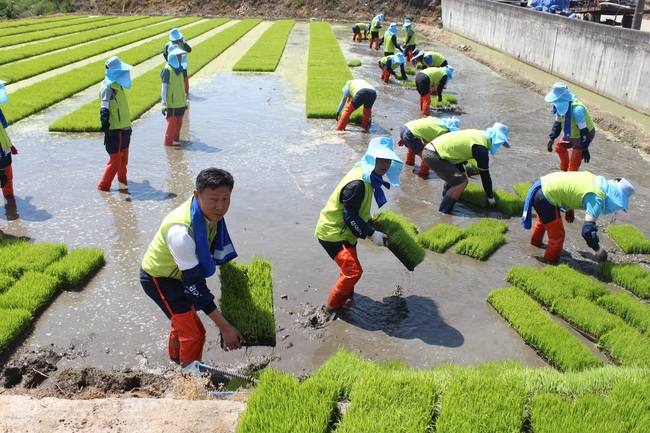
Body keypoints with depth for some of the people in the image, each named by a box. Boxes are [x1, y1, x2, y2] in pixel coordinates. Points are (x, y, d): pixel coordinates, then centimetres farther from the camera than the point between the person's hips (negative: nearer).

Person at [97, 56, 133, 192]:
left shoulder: (117, 85, 12)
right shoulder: (108, 88, -17)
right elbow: (104, 111, -23)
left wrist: (128, 126, 25)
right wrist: (105, 128, -28)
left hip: (123, 129, 10)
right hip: (115, 131, -10)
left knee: (124, 156, 22)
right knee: (115, 158, -7)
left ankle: (122, 178, 39)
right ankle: (103, 185, -2)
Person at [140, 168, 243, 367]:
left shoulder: (211, 212, -19)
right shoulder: (181, 232, -42)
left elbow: (217, 248, 3)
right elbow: (195, 285, -38)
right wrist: (225, 328, -36)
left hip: (178, 273, 8)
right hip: (158, 278, -8)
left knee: (183, 320, 29)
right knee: (194, 333, -10)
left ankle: (176, 358, 57)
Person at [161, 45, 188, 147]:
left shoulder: (179, 68, 10)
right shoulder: (167, 70, -14)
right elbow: (164, 88, -15)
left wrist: (185, 100, 21)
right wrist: (164, 103, -21)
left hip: (180, 103, 8)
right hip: (172, 104, -8)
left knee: (178, 123, 16)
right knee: (172, 124, -4)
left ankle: (176, 139, 30)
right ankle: (168, 144, 4)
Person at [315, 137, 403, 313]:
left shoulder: (367, 178, 3)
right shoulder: (357, 184, -29)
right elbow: (350, 217, -26)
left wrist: (371, 224, 10)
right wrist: (371, 234, -22)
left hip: (342, 231, 10)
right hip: (333, 233, -10)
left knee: (349, 267, 25)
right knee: (353, 271, -13)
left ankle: (346, 295, 48)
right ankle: (333, 306, 4)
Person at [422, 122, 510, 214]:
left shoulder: (477, 134, 15)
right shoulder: (481, 149, -11)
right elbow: (485, 175, -4)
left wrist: (462, 172, 30)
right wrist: (491, 197, 7)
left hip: (429, 149, 10)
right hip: (433, 156, -9)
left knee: (455, 177, 25)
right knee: (461, 183, -6)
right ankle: (443, 212, 1)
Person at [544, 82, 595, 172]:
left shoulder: (576, 109, -39)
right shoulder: (561, 105, -13)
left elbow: (584, 130, -34)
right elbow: (558, 123, 4)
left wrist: (585, 149, -30)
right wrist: (551, 138, 0)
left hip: (584, 134, -9)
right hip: (572, 133, 9)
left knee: (574, 163, -10)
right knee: (559, 147, 29)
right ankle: (564, 170, 50)